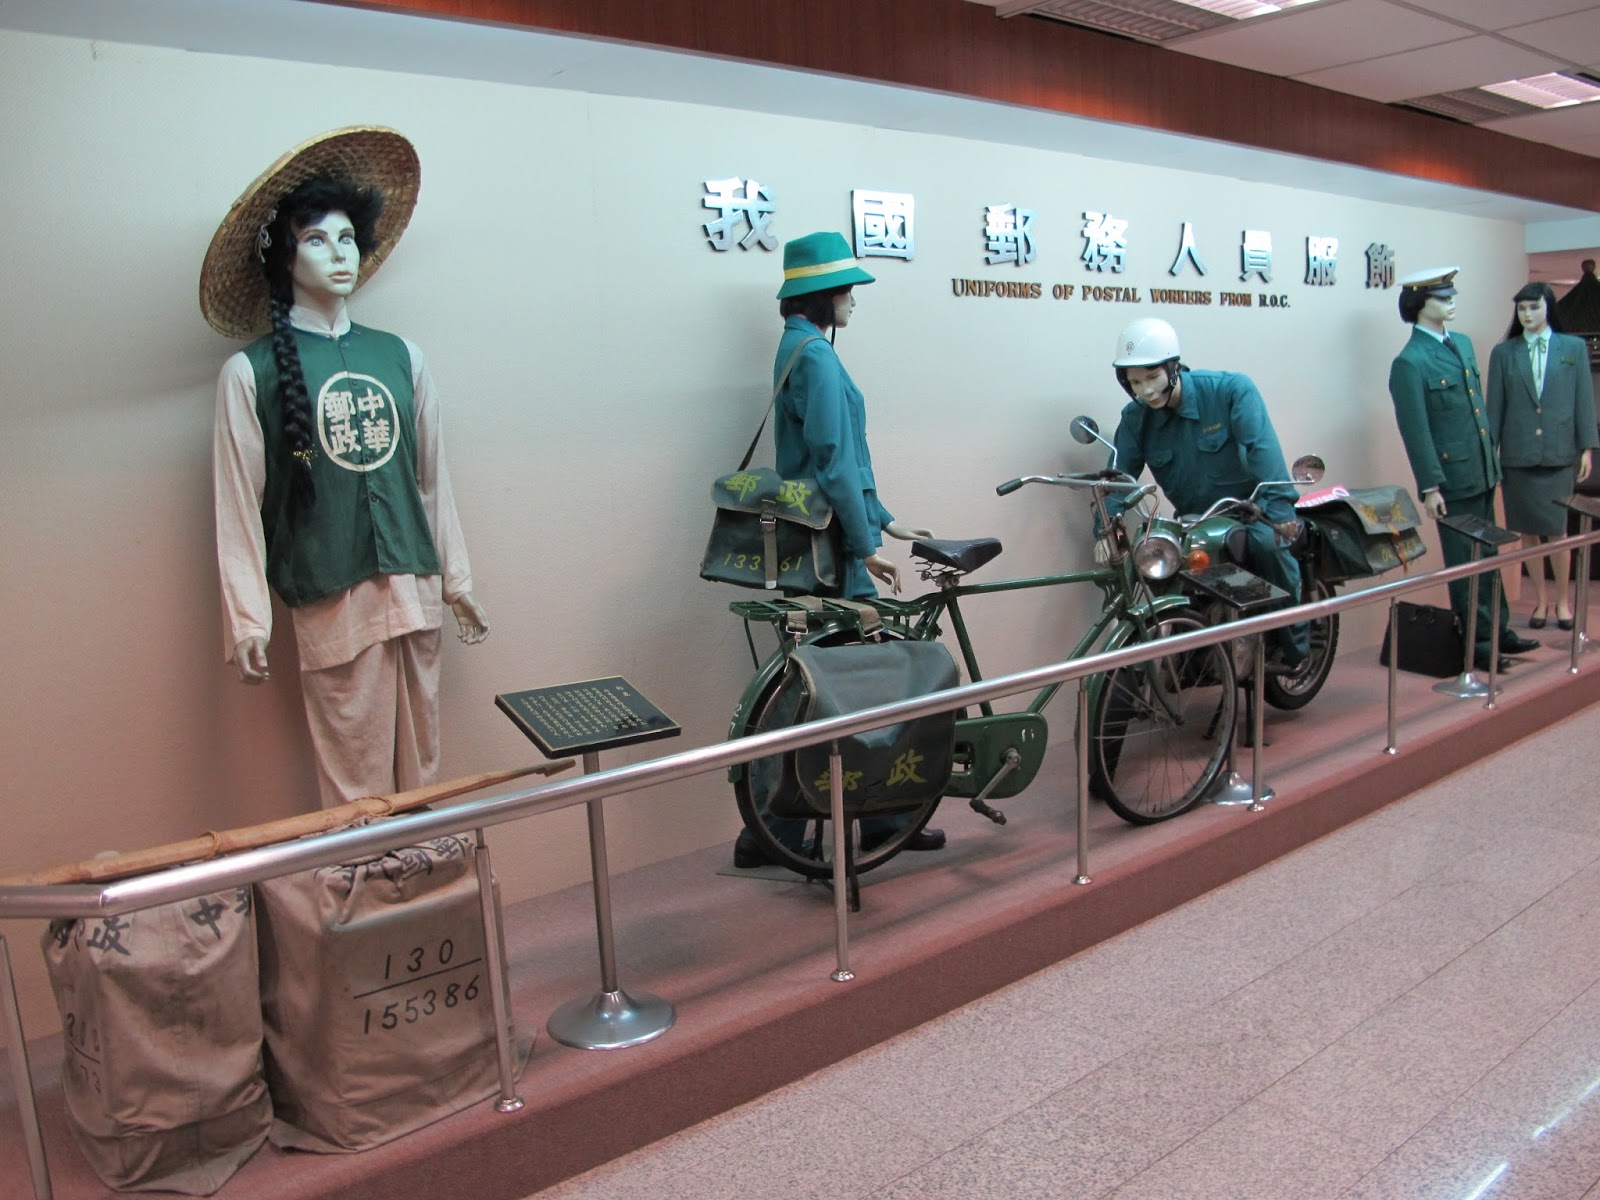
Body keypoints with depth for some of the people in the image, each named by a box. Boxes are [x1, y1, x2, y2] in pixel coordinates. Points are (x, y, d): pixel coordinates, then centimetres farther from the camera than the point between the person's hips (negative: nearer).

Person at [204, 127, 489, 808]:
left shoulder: (400, 357, 10)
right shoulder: (251, 373, -2)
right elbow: (238, 506, -3)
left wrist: (457, 579, 15)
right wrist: (247, 622, -7)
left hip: (415, 591, 4)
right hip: (332, 599, -4)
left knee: (422, 770, 11)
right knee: (357, 787, 1)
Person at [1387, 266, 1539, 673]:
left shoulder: (1462, 344, 11)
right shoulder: (1409, 363, -14)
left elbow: (1478, 407, 18)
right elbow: (1416, 431, -17)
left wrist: (1492, 459, 16)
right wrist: (1430, 487, -19)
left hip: (1483, 472, 8)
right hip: (1453, 479, -8)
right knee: (1464, 565, 3)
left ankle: (1498, 630, 28)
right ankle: (1477, 642, 14)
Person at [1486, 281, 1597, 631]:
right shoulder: (1503, 353, 5)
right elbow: (1494, 407, 5)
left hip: (1558, 454, -1)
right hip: (1517, 454, 1)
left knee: (1557, 531, -1)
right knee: (1527, 531, 6)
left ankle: (1562, 599, 15)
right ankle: (1540, 599, 20)